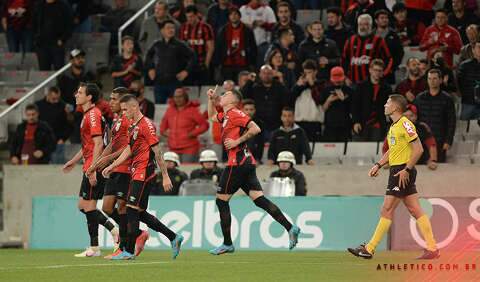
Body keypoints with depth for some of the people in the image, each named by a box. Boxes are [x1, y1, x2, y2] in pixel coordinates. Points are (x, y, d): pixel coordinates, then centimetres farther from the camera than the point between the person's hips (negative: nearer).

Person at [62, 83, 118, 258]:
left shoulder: (93, 114, -14)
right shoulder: (88, 115, 17)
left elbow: (98, 144, -20)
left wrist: (93, 169, -23)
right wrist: (73, 161, 29)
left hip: (94, 167, -10)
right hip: (89, 166, 10)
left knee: (88, 205, -5)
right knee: (83, 205, 12)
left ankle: (94, 248, 0)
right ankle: (114, 230, 13)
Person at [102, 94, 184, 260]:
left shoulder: (146, 125, -12)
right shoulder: (133, 126, 16)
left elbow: (157, 152, -14)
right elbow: (128, 150, 25)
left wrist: (165, 176, -15)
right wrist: (111, 167, 21)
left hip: (144, 173, -10)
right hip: (136, 173, 10)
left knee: (132, 210, -10)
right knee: (140, 213, 10)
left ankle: (129, 251, -6)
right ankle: (173, 237, 18)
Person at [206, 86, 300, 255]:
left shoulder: (234, 114, -9)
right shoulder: (226, 115, 19)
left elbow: (255, 129, -19)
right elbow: (212, 116, 41)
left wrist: (237, 141, -16)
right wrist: (211, 99, 28)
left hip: (237, 163, -9)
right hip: (247, 163, 9)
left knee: (221, 200, 0)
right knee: (259, 199, 1)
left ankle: (227, 244, 3)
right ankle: (290, 228, -10)